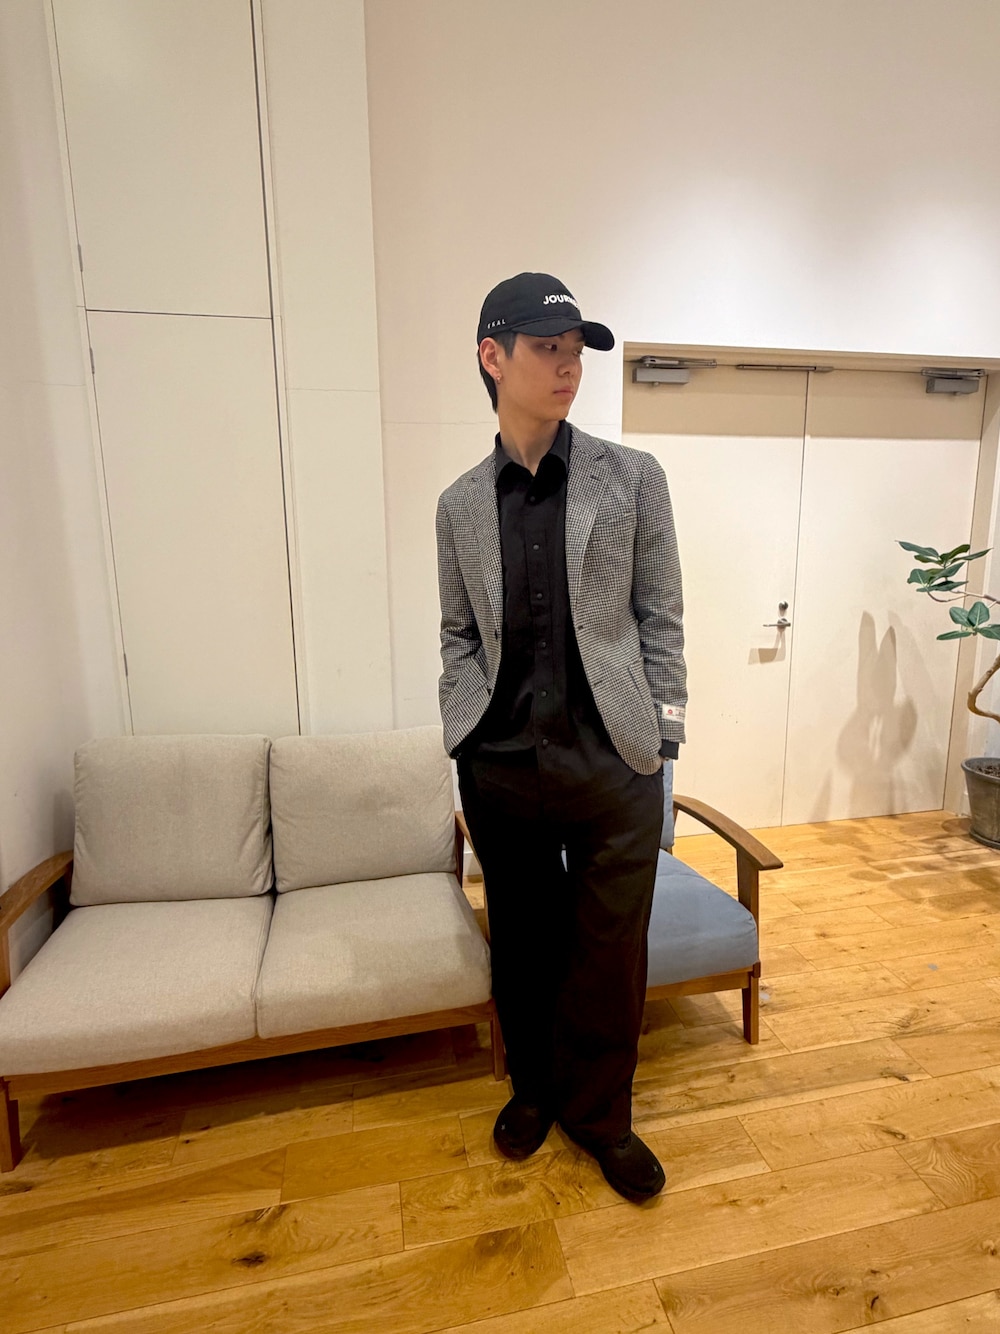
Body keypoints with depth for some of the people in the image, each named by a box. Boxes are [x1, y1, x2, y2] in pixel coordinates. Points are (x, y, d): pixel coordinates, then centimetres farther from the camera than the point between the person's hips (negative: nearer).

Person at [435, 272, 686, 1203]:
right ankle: (534, 1086, 44)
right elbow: (458, 634, 10)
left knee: (612, 949, 11)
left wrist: (659, 738, -3)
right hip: (501, 768, 2)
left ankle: (597, 1111, 38)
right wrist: (463, 736, 0)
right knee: (522, 941, 17)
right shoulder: (460, 504, 6)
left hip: (613, 765, -1)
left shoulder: (633, 478, 1)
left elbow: (660, 618, 1)